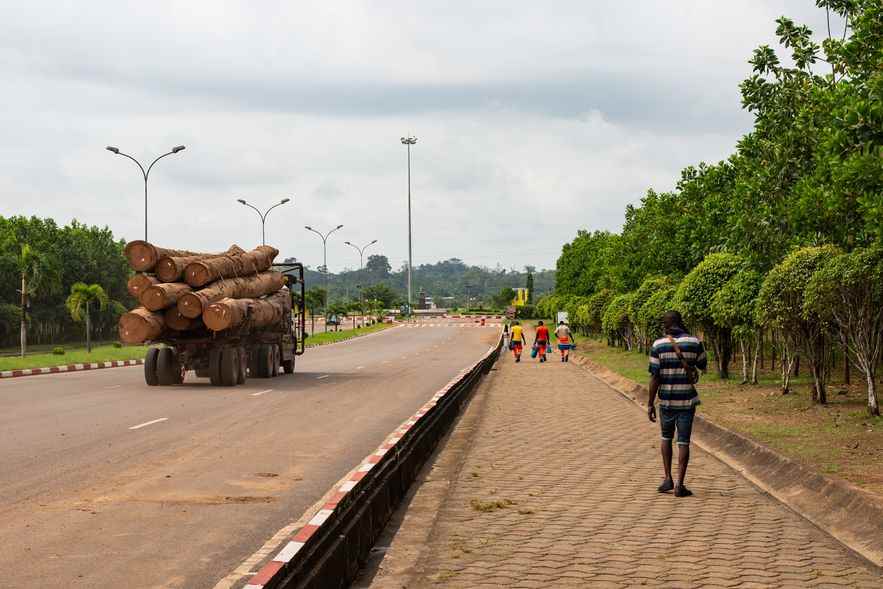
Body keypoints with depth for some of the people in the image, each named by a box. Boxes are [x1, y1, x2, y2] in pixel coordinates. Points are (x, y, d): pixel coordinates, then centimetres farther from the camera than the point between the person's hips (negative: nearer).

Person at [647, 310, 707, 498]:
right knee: (683, 442, 4)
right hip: (687, 399, 0)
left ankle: (668, 479, 14)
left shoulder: (658, 345, -7)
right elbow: (703, 366, 12)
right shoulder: (694, 342, -5)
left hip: (666, 400, 0)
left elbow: (654, 377, -9)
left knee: (666, 437, 20)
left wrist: (650, 404, -3)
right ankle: (680, 485, -1)